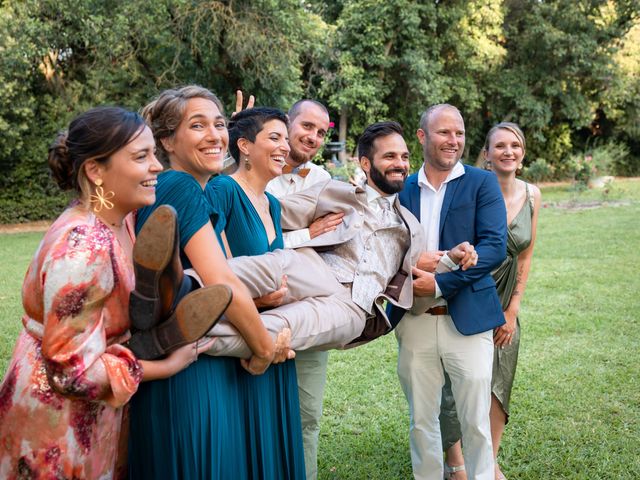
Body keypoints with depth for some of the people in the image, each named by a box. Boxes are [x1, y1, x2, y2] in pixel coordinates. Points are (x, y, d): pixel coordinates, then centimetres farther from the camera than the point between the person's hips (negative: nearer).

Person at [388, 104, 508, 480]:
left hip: (467, 319, -3)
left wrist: (440, 282, -18)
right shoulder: (402, 188, 9)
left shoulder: (482, 183, 0)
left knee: (476, 423, 5)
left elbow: (495, 246, -11)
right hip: (413, 321, 3)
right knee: (421, 422, 13)